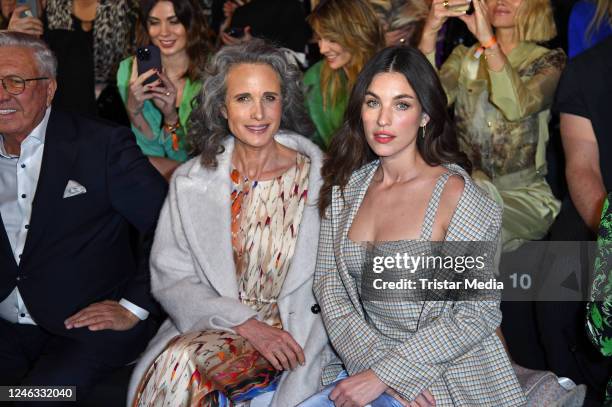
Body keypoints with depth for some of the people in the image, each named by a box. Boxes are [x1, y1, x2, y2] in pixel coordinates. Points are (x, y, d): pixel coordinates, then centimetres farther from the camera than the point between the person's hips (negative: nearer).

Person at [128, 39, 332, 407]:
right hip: (211, 322, 2)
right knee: (176, 365, -31)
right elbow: (170, 279, 0)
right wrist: (246, 324, -14)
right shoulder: (191, 183, 3)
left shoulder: (318, 177, -1)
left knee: (182, 362, -27)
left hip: (292, 337, -2)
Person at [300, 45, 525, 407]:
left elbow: (479, 313, -15)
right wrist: (371, 361, -12)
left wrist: (383, 375, -15)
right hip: (363, 361, 5)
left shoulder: (455, 194, -13)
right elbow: (329, 285, 3)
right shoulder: (346, 187, 3)